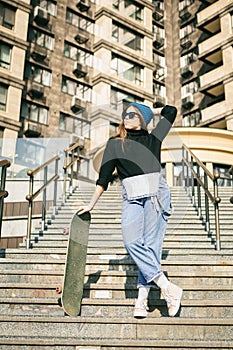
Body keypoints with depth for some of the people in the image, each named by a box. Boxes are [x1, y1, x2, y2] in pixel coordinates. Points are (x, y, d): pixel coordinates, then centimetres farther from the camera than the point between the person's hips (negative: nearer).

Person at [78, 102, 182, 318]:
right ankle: (167, 287, -13)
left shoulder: (153, 139, 15)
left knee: (150, 243, -11)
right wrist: (92, 204, 12)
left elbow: (171, 111, 24)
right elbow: (104, 176, 15)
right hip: (131, 197, 1)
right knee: (132, 241, -17)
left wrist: (149, 111, 31)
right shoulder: (115, 144, 17)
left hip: (156, 193, -1)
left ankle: (142, 299, -9)